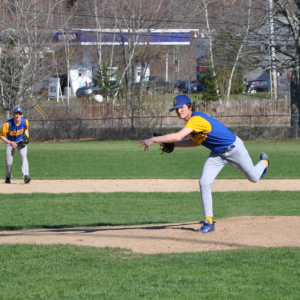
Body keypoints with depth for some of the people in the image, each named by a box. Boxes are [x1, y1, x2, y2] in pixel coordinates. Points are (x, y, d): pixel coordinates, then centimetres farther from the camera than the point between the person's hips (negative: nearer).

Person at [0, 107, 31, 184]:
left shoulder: (25, 122, -16)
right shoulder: (8, 124, -26)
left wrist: (26, 136, -9)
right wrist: (10, 143, -28)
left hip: (21, 142, 1)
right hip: (10, 142, -1)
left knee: (23, 157, -24)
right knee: (9, 162, -3)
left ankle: (26, 175, -35)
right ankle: (8, 177, 25)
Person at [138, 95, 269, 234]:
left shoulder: (196, 119, -36)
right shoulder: (191, 122, -6)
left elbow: (178, 136, -47)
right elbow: (197, 141, 9)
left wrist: (153, 140, -44)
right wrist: (173, 144, -1)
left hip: (234, 148, -7)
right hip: (217, 153, 7)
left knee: (253, 178, 12)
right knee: (204, 182, -10)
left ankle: (264, 162, 49)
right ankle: (208, 222, -5)